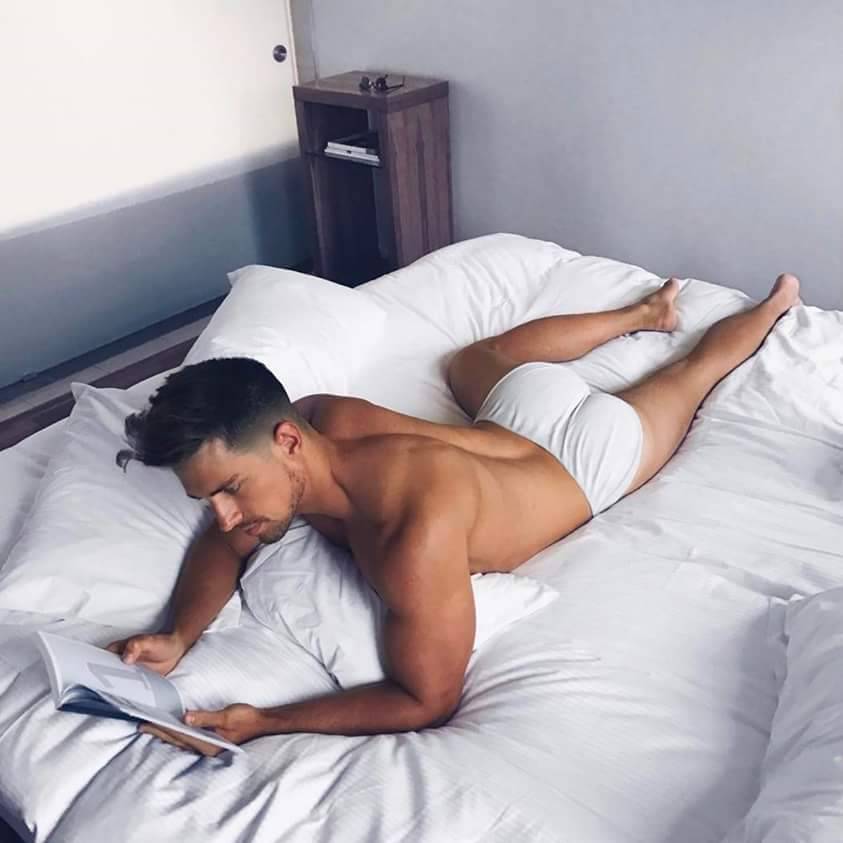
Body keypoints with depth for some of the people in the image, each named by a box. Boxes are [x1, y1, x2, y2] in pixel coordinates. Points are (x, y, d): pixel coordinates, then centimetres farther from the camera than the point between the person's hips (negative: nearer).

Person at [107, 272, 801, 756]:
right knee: (472, 360, 40)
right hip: (523, 413, 6)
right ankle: (647, 312, 52)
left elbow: (428, 702, -38)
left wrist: (262, 724, -42)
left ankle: (776, 302, 57)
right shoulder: (318, 416, -27)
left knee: (691, 374, 25)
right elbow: (223, 545, -12)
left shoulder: (416, 533, -49)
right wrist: (179, 635, -30)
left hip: (591, 450, -5)